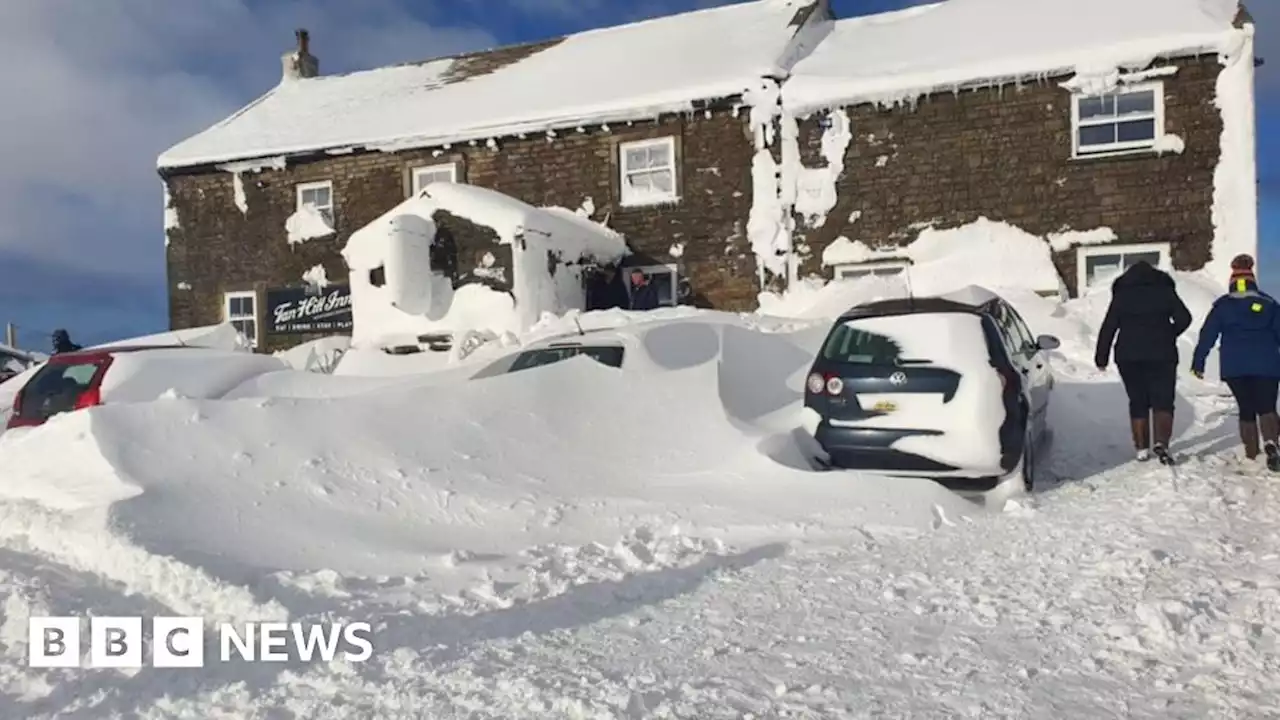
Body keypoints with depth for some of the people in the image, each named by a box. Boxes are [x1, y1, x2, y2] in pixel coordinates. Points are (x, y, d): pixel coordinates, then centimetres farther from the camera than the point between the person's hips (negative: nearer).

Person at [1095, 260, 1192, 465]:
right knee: (1162, 401, 2)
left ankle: (1142, 448, 10)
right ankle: (1161, 443, -17)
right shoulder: (1165, 290, 4)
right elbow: (1184, 318, -3)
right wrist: (1168, 336, 14)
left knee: (1138, 403, 9)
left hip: (1129, 357, 1)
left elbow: (1108, 328, 0)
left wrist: (1101, 357, 5)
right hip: (1161, 355, -1)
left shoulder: (1121, 294, 4)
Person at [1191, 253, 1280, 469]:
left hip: (1234, 366, 1)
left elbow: (1207, 335, 4)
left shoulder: (1222, 305, 7)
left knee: (1246, 410, 11)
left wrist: (1198, 362, 6)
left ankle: (1251, 456, 11)